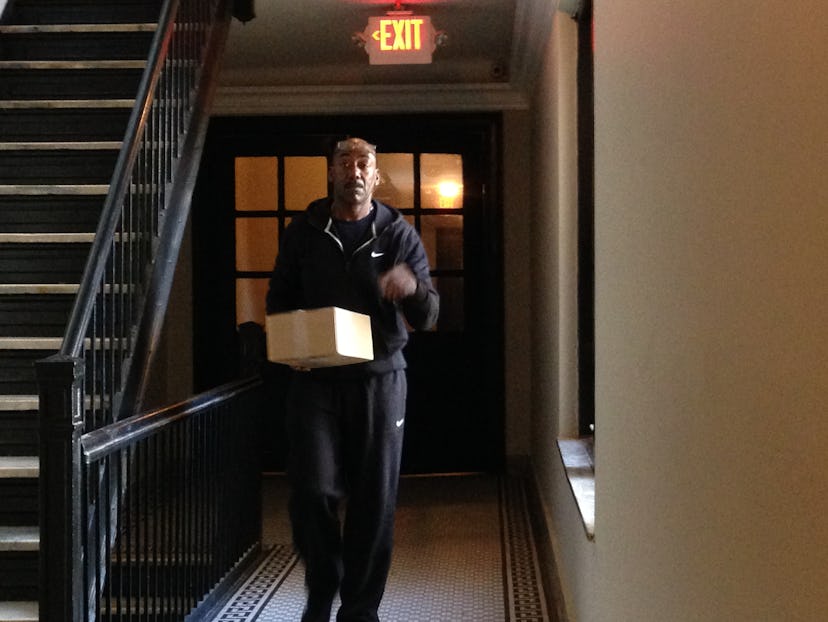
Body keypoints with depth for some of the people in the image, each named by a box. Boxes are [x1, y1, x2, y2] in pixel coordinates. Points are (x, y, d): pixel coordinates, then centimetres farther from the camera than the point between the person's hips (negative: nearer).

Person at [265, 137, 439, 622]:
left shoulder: (399, 235, 5)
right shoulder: (304, 232, 7)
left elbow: (428, 318, 2)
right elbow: (279, 300, 16)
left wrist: (413, 288, -22)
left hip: (379, 378, 0)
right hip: (315, 379, 0)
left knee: (375, 501, 1)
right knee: (314, 491, -8)